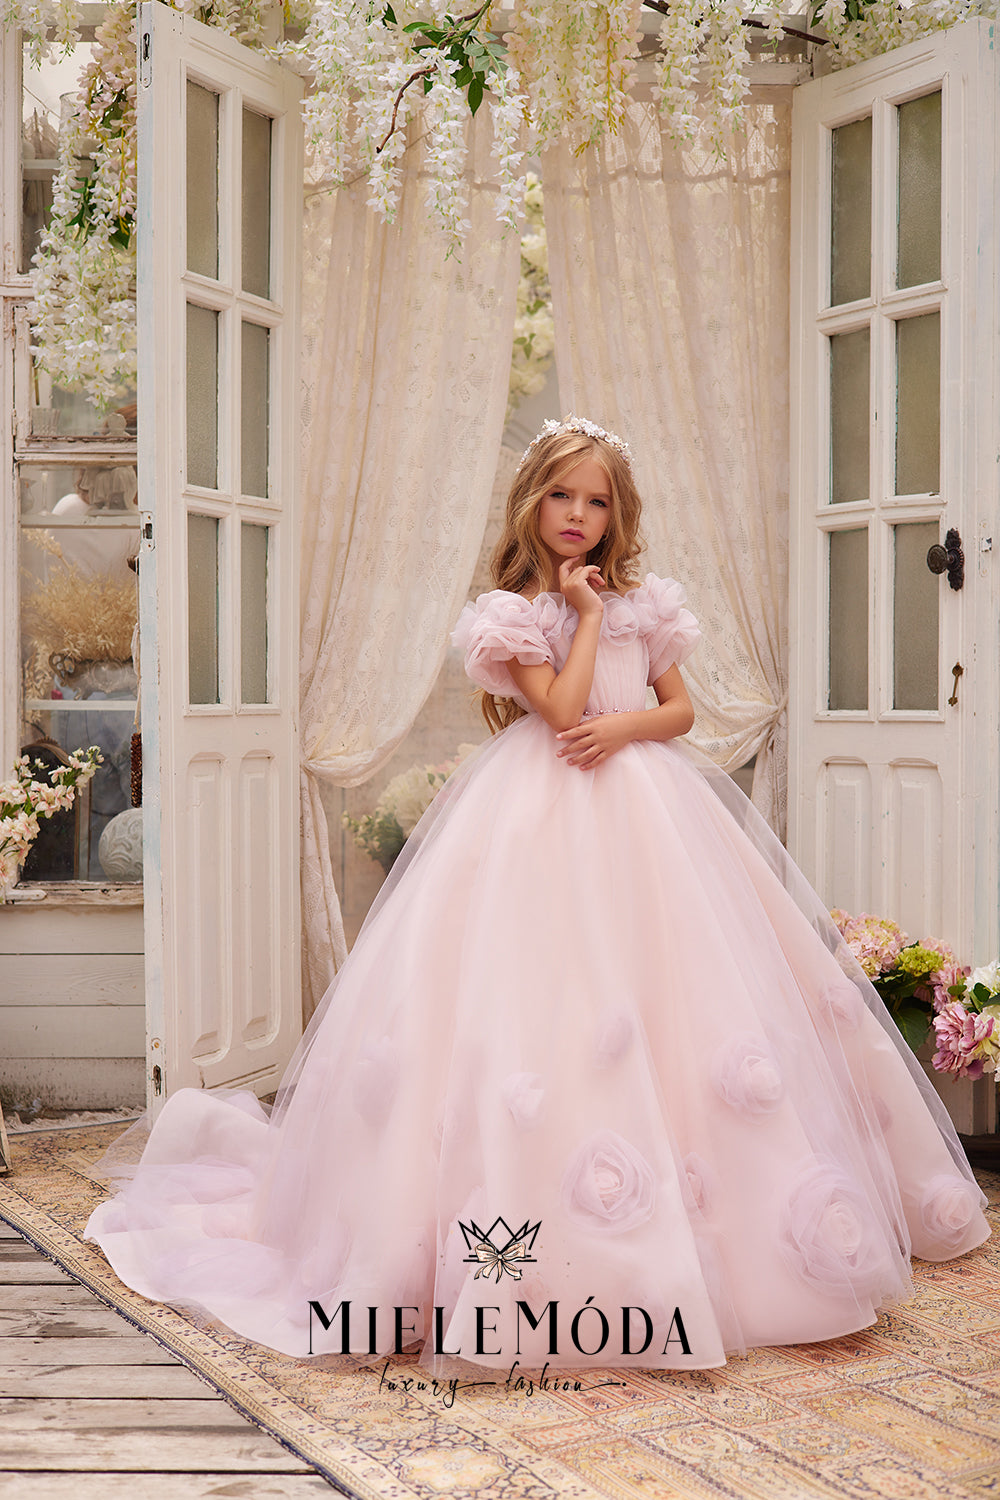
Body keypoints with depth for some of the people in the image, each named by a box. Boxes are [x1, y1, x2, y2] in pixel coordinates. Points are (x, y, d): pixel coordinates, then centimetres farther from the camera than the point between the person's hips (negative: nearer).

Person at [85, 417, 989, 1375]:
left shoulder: (644, 603, 13)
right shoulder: (513, 612, 0)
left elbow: (681, 709, 12)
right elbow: (561, 706, -12)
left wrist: (627, 727, -7)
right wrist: (588, 613, -6)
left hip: (642, 811, 4)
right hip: (543, 817, -4)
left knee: (666, 985, 3)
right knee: (539, 984, -11)